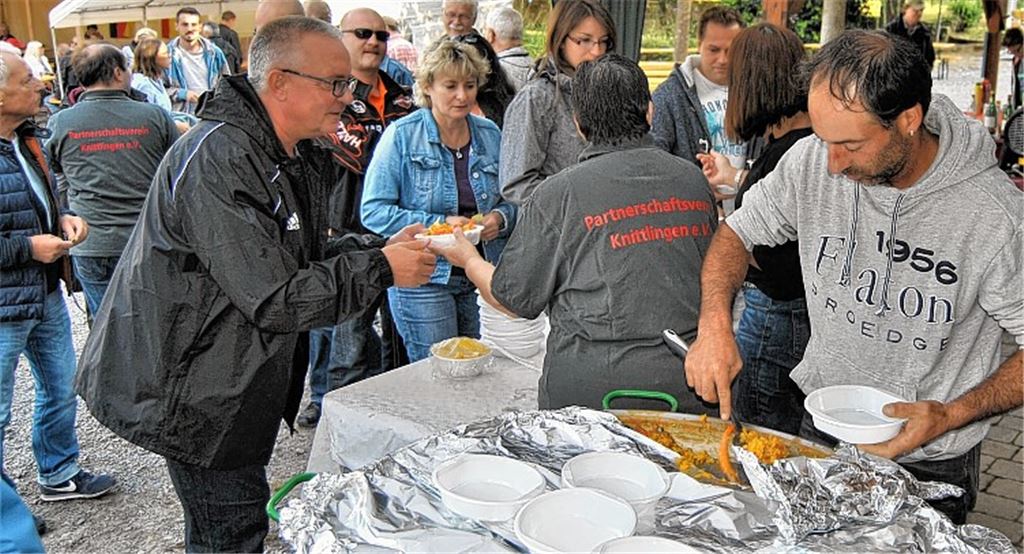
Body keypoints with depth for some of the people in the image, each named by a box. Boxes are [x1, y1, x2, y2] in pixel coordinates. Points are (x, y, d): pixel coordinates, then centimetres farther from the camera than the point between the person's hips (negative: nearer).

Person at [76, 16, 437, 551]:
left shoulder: (297, 157, 5)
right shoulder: (219, 159, -27)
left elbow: (306, 256, 13)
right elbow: (274, 301, -29)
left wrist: (380, 246, -4)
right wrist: (380, 269, -22)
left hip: (242, 381, 9)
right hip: (189, 391, -9)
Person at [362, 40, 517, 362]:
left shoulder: (490, 135, 9)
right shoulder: (402, 135, -6)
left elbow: (511, 199, 17)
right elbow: (373, 211, -11)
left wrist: (500, 217, -6)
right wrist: (438, 224, -19)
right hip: (423, 280, -4)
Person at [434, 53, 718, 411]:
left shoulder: (561, 192, -8)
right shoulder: (693, 179, 5)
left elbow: (516, 300, -1)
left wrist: (468, 260, 18)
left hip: (589, 387, -3)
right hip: (688, 381, 4)